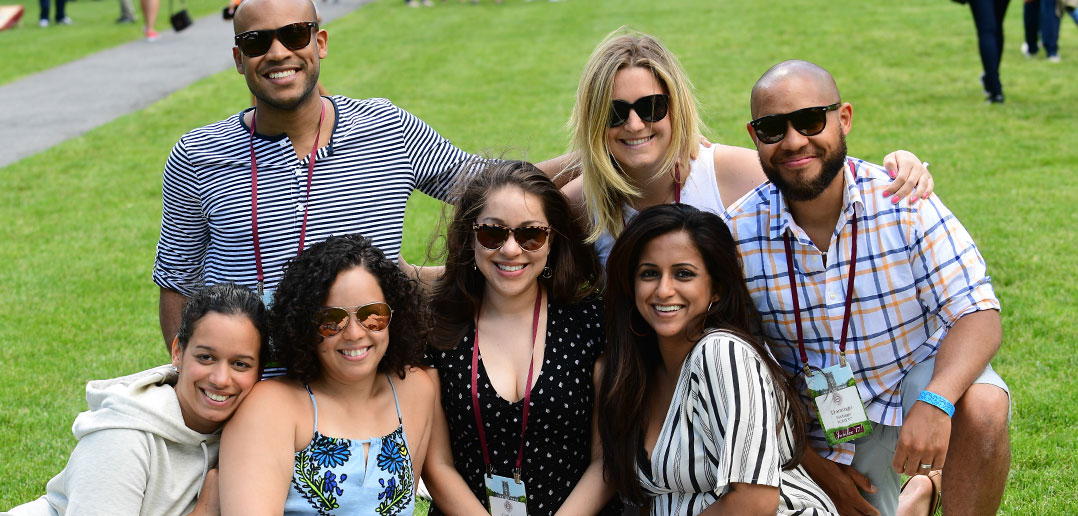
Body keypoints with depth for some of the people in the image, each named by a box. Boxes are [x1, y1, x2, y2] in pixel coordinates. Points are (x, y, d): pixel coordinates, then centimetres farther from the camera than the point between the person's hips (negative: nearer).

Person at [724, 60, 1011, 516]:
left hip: (922, 374, -2)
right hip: (826, 423, 2)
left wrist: (935, 402, -41)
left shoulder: (903, 202, -19)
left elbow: (978, 315, -22)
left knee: (982, 407, -32)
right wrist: (812, 465, -10)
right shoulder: (736, 234, -15)